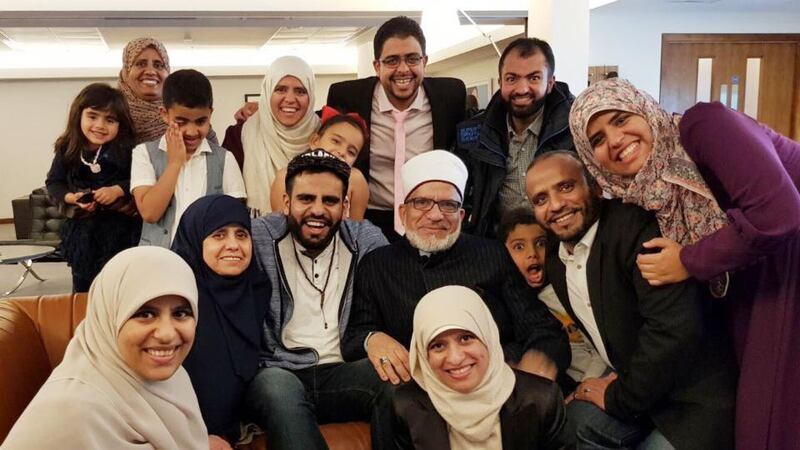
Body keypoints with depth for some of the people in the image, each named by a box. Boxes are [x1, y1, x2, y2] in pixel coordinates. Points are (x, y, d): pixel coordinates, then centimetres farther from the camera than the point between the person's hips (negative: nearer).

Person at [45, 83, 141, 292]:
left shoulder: (127, 148, -13)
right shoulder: (67, 149, -4)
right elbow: (53, 182, 3)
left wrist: (118, 190, -25)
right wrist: (71, 198, -14)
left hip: (120, 229, -3)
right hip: (82, 229, 3)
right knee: (83, 287, 17)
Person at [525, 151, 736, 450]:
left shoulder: (633, 225, -20)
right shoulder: (553, 261, 4)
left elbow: (676, 327, -28)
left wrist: (620, 397, -17)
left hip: (692, 402, -6)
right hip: (627, 383, 6)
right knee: (580, 419, -18)